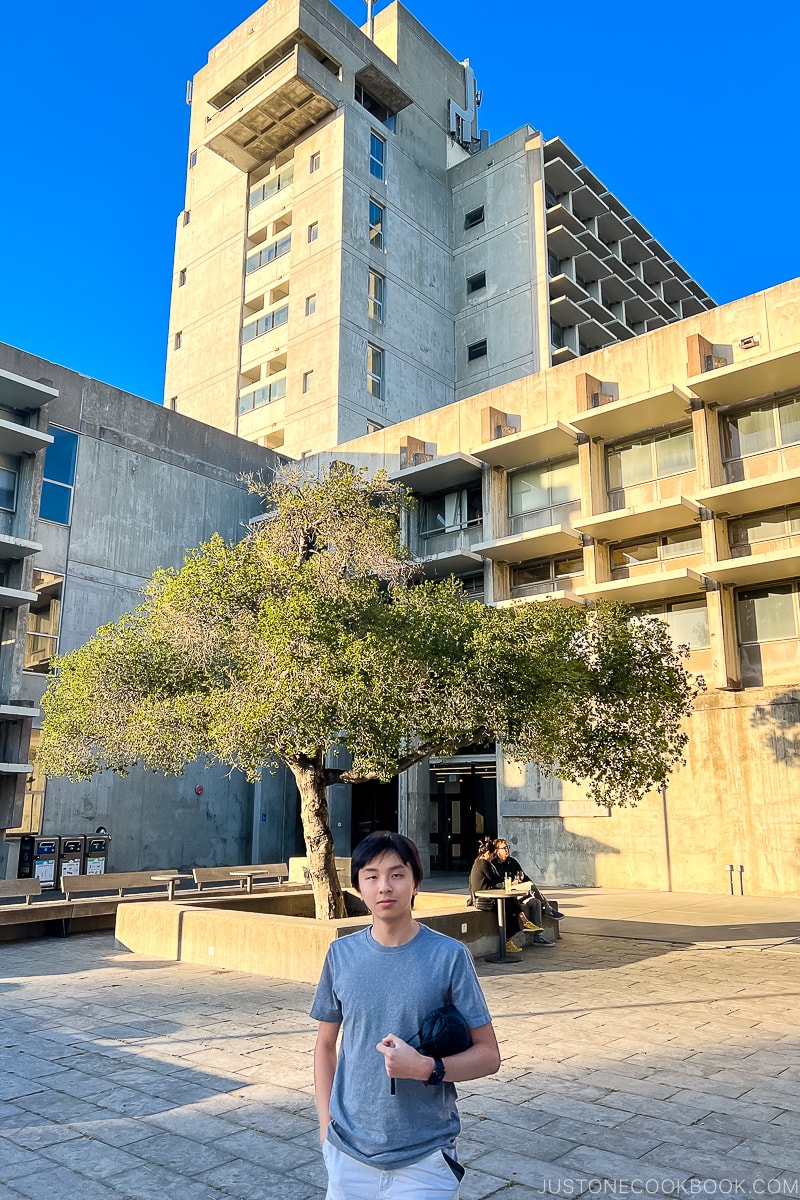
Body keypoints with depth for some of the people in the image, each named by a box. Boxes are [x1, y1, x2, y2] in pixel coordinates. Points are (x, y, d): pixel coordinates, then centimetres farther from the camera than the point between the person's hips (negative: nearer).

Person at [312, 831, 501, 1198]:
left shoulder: (450, 956, -13)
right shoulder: (341, 954, -3)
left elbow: (488, 1055, -8)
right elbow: (326, 1044, 9)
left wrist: (427, 1068, -22)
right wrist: (325, 1122, 2)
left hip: (424, 1158, -2)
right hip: (348, 1154, 3)